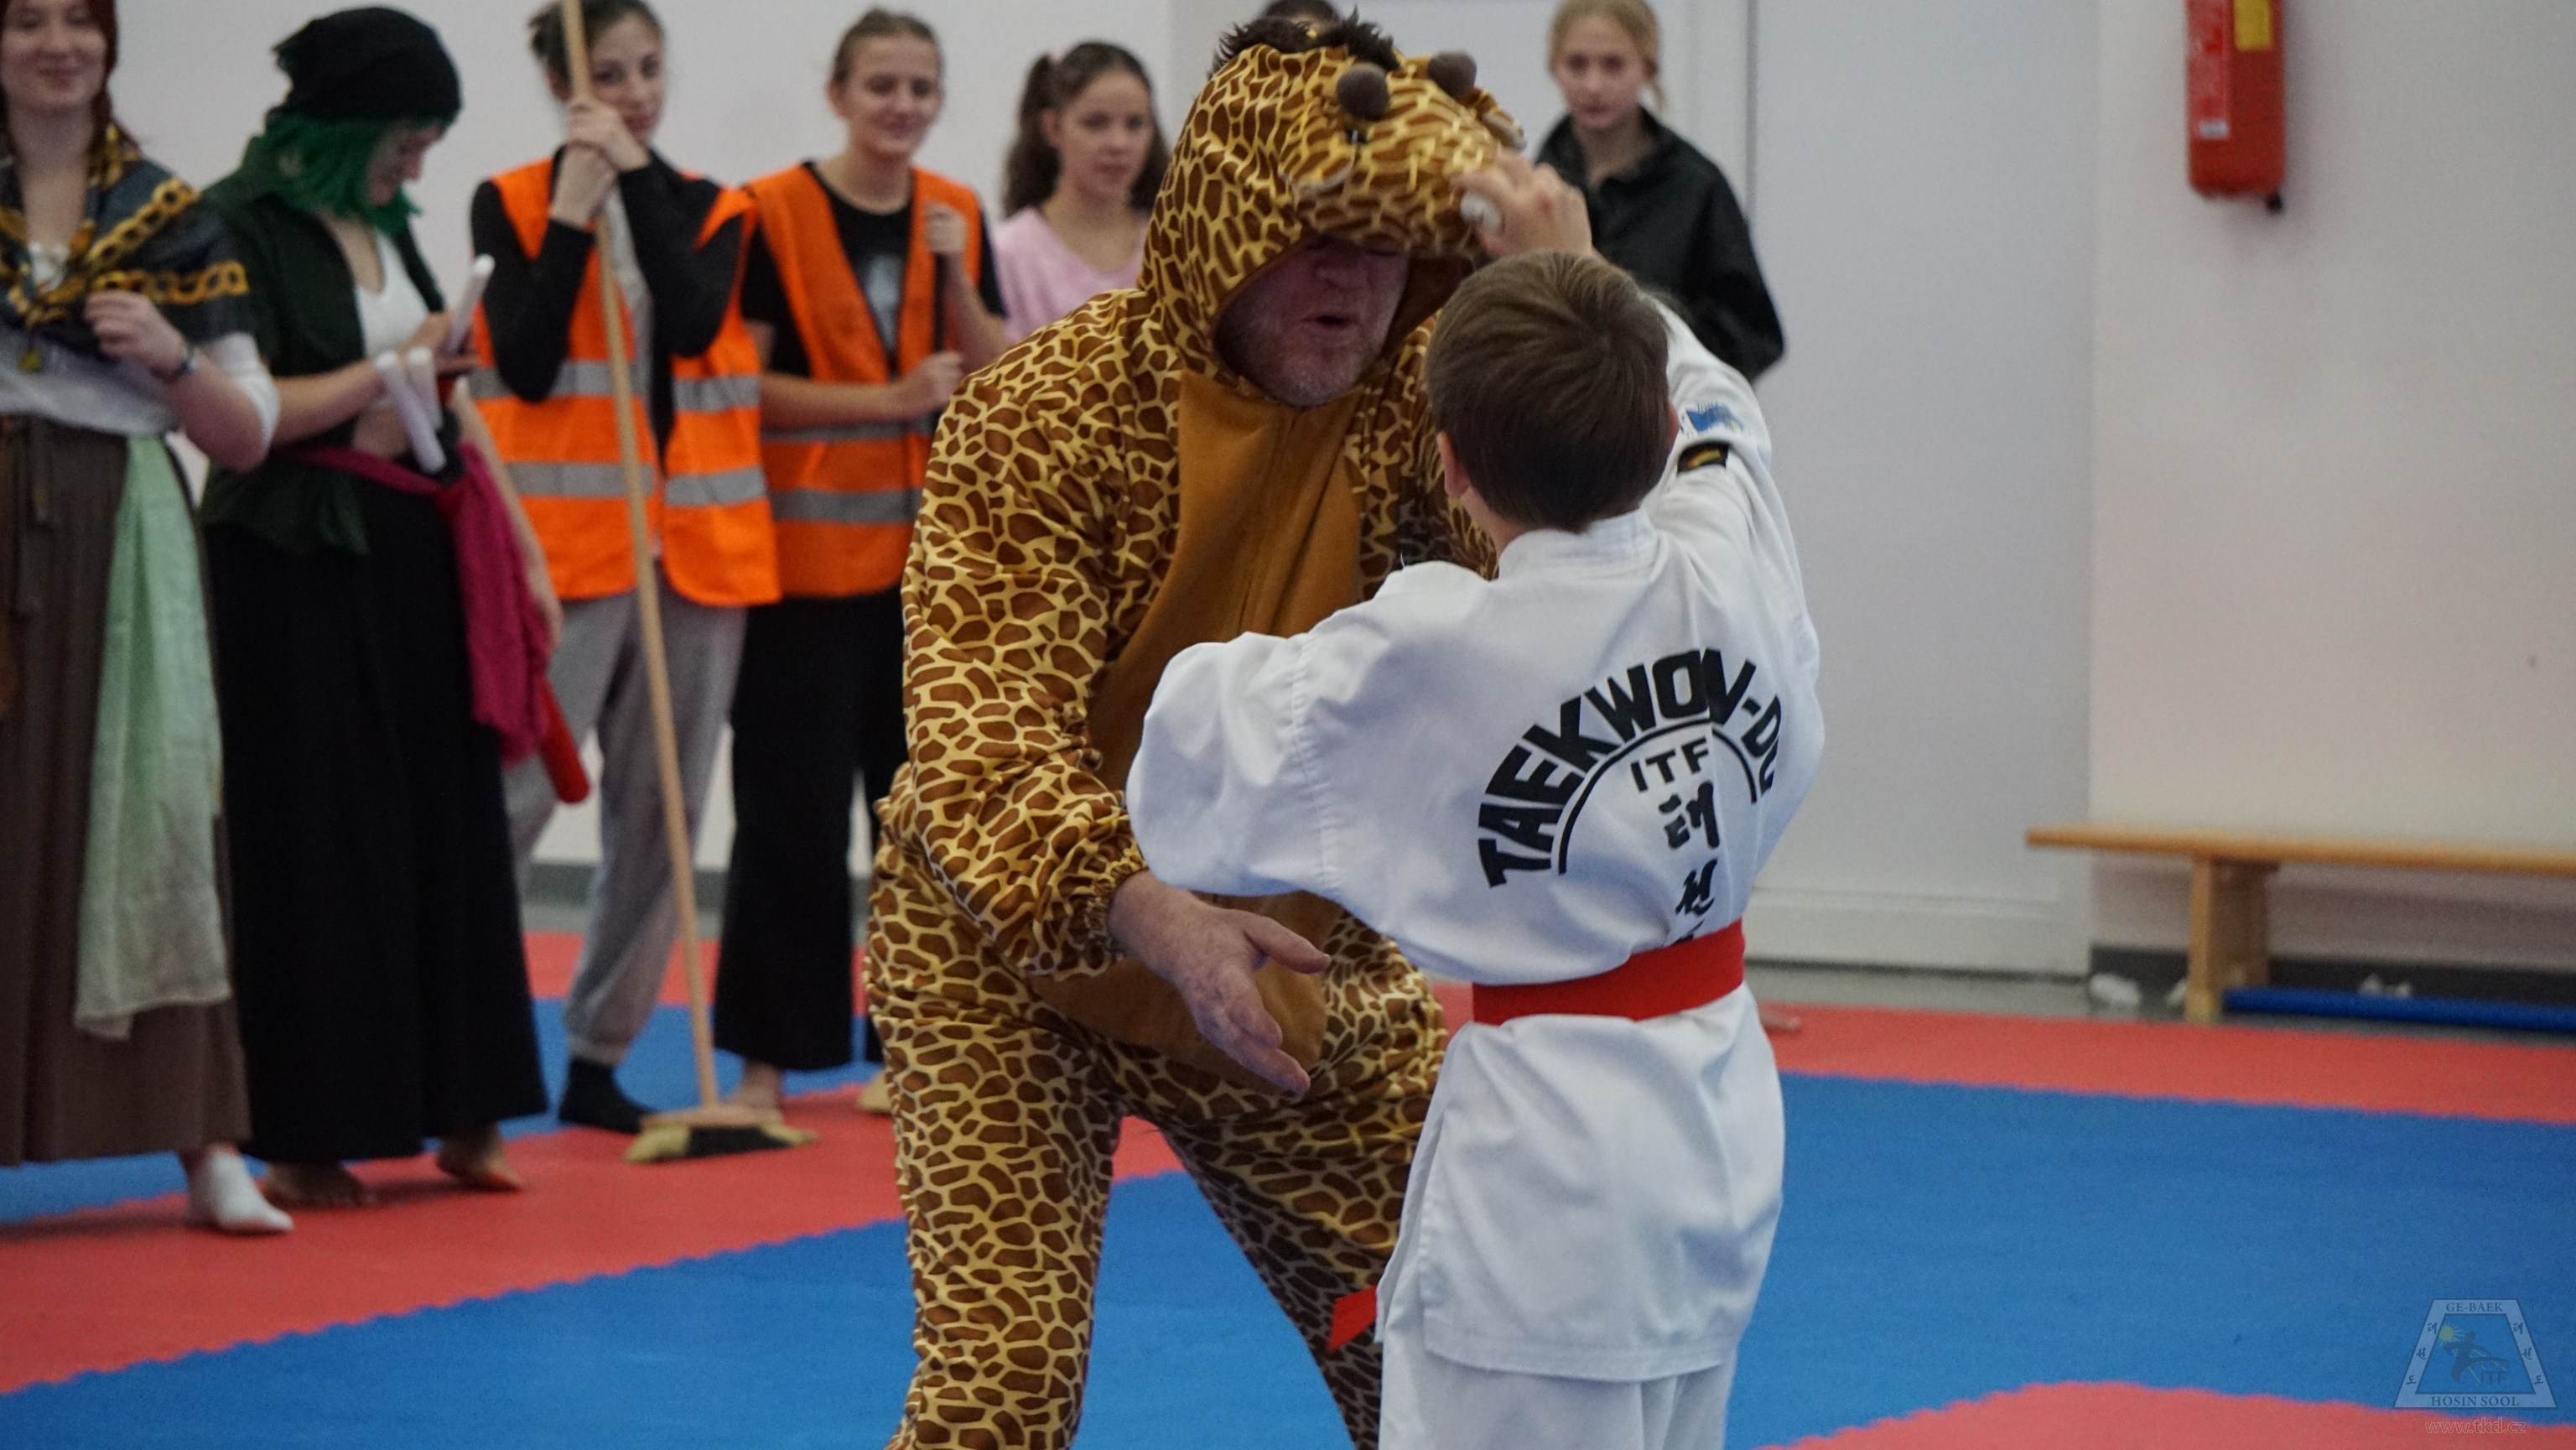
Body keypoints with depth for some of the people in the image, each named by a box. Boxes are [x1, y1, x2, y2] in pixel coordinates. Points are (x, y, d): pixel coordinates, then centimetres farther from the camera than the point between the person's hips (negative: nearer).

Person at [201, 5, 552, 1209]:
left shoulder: (383, 226, 15)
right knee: (314, 843, -3)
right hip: (296, 567, -7)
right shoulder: (242, 227, -9)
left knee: (445, 828, 6)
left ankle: (461, 1109, 12)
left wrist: (516, 540, 14)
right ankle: (306, 1137, 4)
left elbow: (450, 399, 19)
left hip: (410, 562, 7)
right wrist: (390, 369, -9)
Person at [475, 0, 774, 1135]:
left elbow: (692, 322, -10)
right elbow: (526, 364, -10)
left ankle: (599, 1059, 16)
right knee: (511, 796, -12)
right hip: (563, 544, -4)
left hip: (701, 543, 4)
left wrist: (637, 176, -12)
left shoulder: (713, 212, 10)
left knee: (661, 814, 7)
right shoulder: (511, 204, 0)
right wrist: (572, 215, -12)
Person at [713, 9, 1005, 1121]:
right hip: (810, 554, -5)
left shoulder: (957, 217, 9)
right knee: (794, 808, -3)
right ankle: (768, 1057, 4)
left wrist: (956, 282, -8)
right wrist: (890, 400, -15)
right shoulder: (774, 215, -6)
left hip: (928, 553, 5)